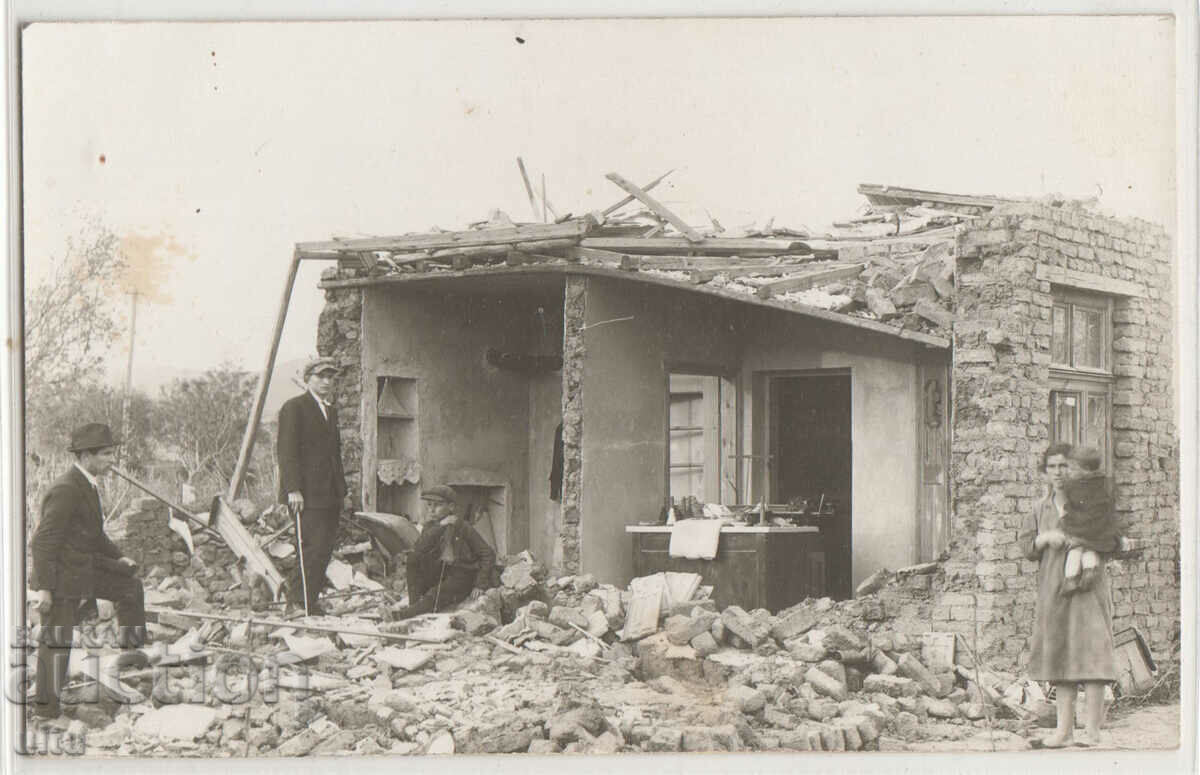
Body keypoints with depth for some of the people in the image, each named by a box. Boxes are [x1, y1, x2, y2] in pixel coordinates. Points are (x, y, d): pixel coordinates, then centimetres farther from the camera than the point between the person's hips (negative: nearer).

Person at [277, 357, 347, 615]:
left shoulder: (331, 411, 21)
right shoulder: (294, 407, -4)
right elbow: (286, 450, -11)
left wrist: (341, 489, 18)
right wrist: (293, 489, -19)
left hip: (330, 494, 8)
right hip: (306, 494, -8)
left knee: (325, 548, 5)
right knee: (313, 548, -12)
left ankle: (307, 600, 11)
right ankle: (302, 602, -4)